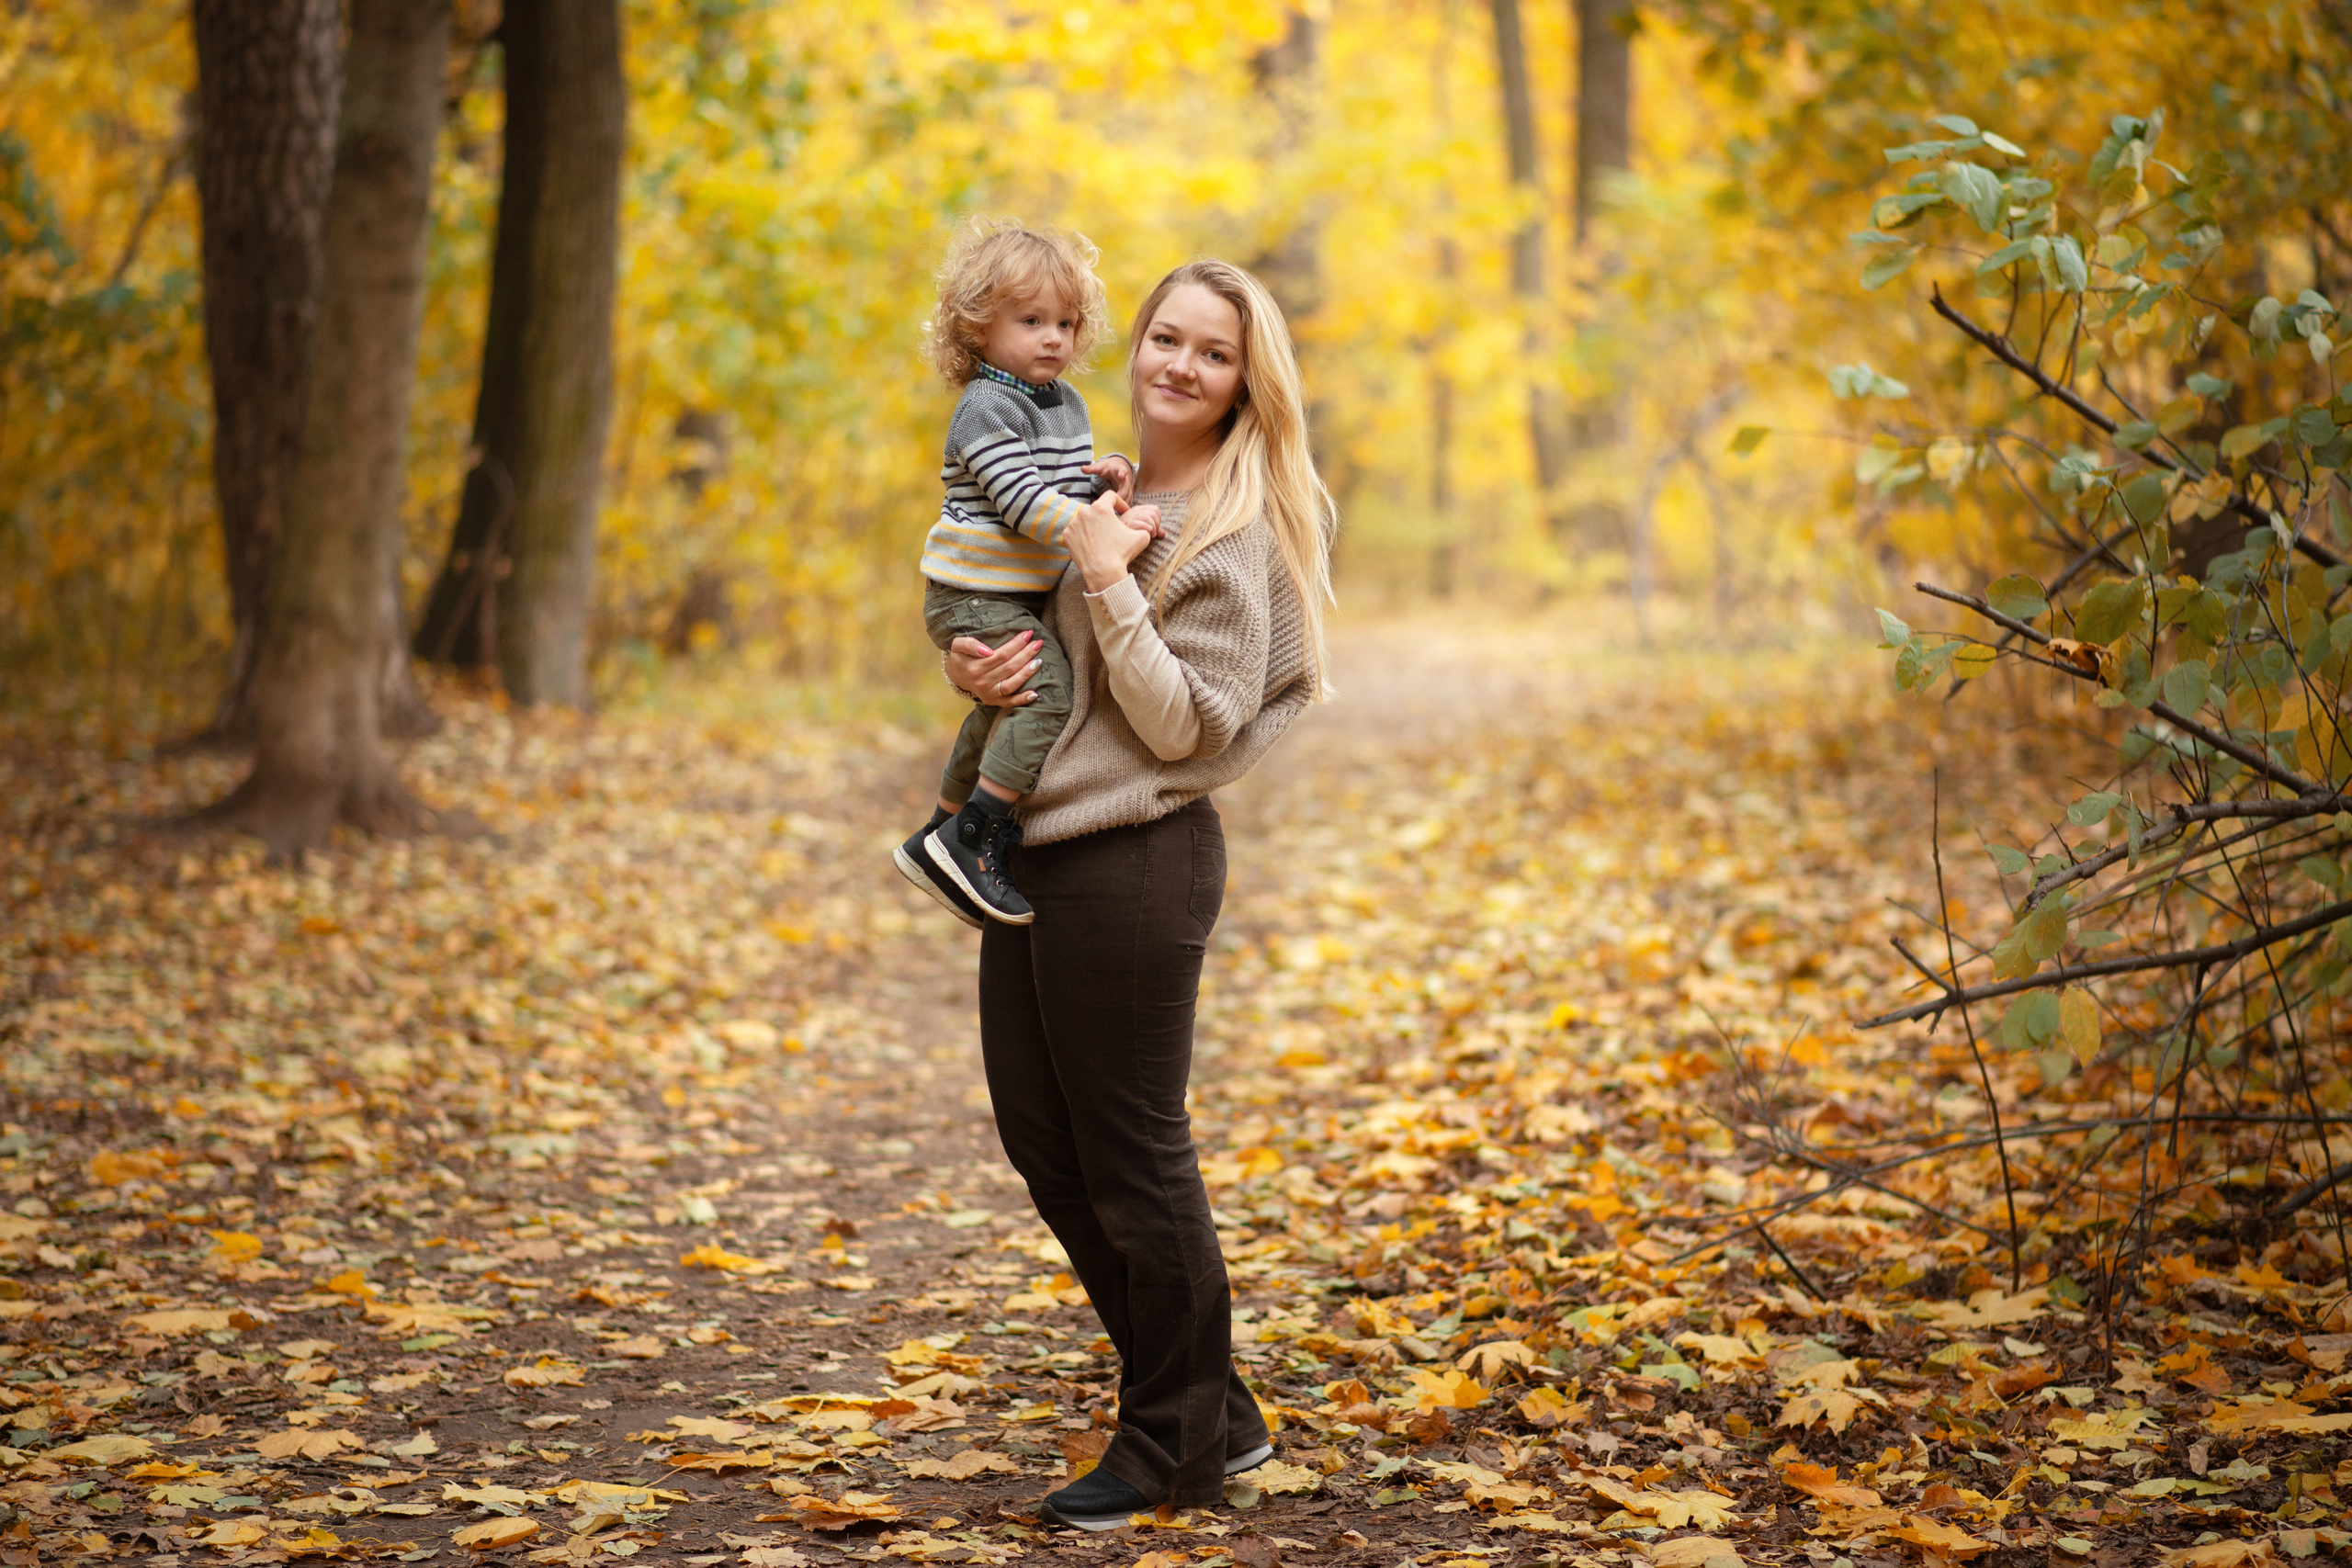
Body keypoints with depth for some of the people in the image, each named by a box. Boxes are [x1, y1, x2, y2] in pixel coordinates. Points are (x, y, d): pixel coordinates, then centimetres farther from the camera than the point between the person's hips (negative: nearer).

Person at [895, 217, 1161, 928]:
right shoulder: (986, 410, -17)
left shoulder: (1067, 405, 12)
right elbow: (1024, 504, -26)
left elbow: (1070, 491, 20)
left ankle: (937, 839, 35)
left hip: (1021, 595, 10)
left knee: (1002, 715, 21)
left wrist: (1111, 476, -2)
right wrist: (1107, 526, -31)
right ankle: (971, 843, -17)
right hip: (977, 596, -10)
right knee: (1049, 697, -21)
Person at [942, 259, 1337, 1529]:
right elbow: (1039, 640, 23)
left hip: (1134, 863, -9)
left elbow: (1191, 725, -15)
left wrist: (1111, 586, -21)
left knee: (1130, 1156, 0)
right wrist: (976, 670, 1)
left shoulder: (1235, 532, -10)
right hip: (1037, 850, 9)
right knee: (1041, 1139, 14)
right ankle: (1214, 1412, 25)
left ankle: (1174, 1447, 17)